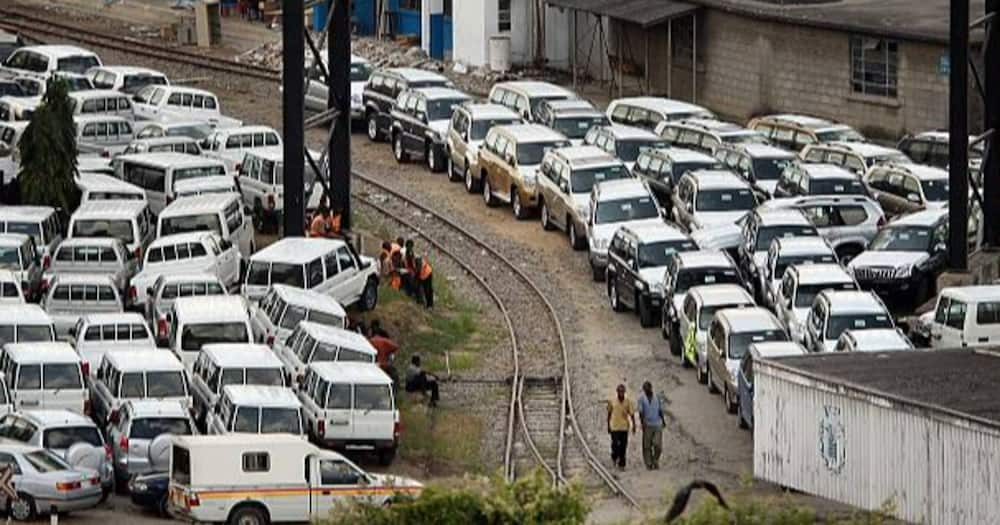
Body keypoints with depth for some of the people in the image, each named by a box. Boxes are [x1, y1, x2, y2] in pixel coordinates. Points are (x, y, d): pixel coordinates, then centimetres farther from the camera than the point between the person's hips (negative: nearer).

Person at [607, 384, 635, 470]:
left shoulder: (628, 401, 0)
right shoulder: (612, 401, -1)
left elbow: (632, 414, 0)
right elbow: (609, 414, 9)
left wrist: (634, 426, -10)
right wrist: (608, 426, 11)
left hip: (624, 427, 1)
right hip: (614, 427, -1)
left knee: (623, 447, 2)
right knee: (615, 444, -8)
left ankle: (621, 464, 12)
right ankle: (614, 457, 22)